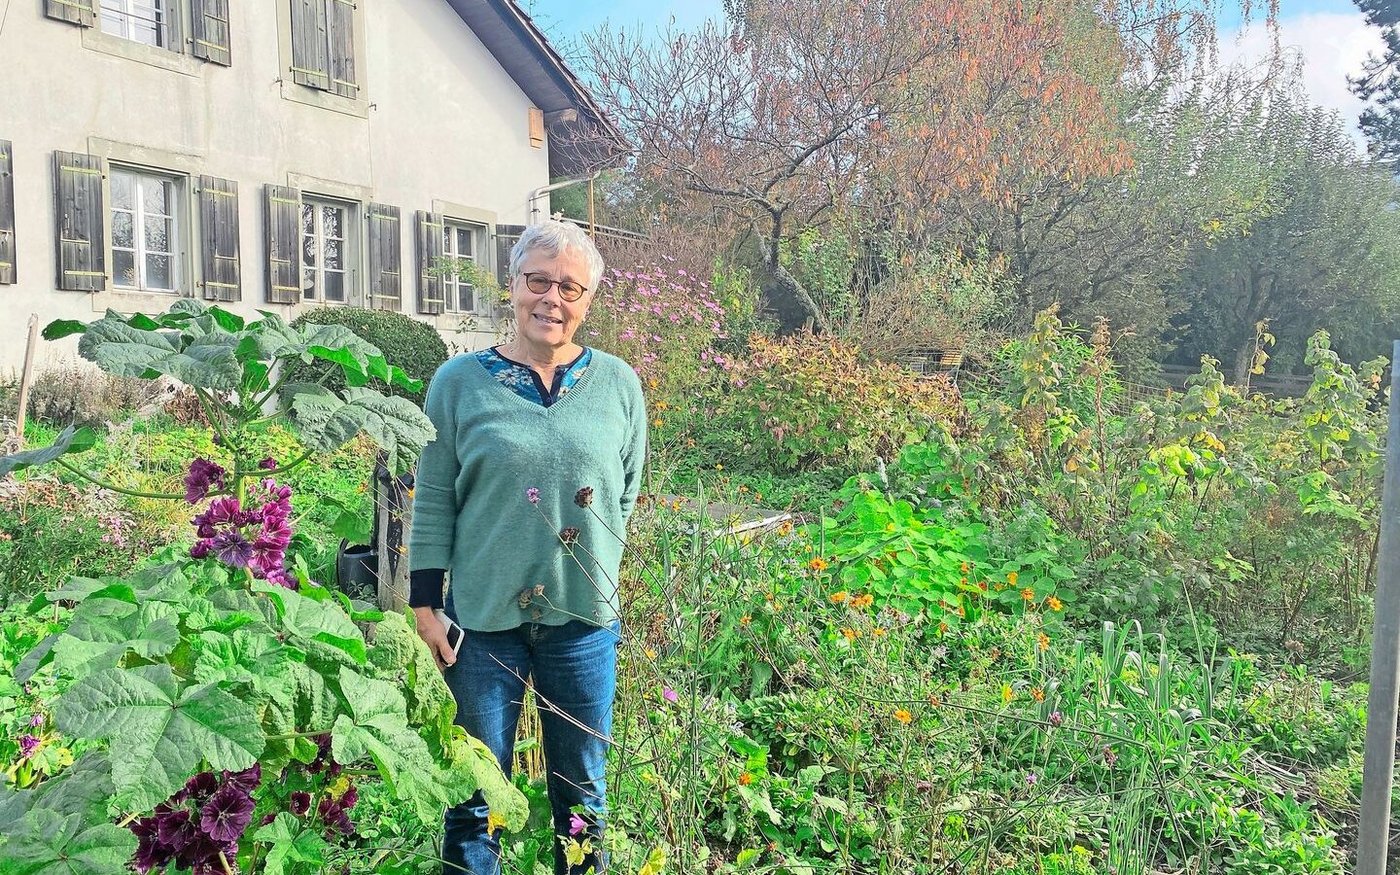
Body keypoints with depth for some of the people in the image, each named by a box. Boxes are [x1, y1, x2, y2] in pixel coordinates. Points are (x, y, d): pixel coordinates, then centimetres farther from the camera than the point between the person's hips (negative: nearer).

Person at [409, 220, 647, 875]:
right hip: (484, 615, -1)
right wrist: (425, 605, -2)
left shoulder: (617, 383, 3)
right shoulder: (460, 381, -1)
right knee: (476, 789, 11)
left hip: (584, 615, 2)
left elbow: (628, 494, 10)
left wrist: (593, 570, 2)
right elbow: (433, 501, 1)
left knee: (581, 787, 15)